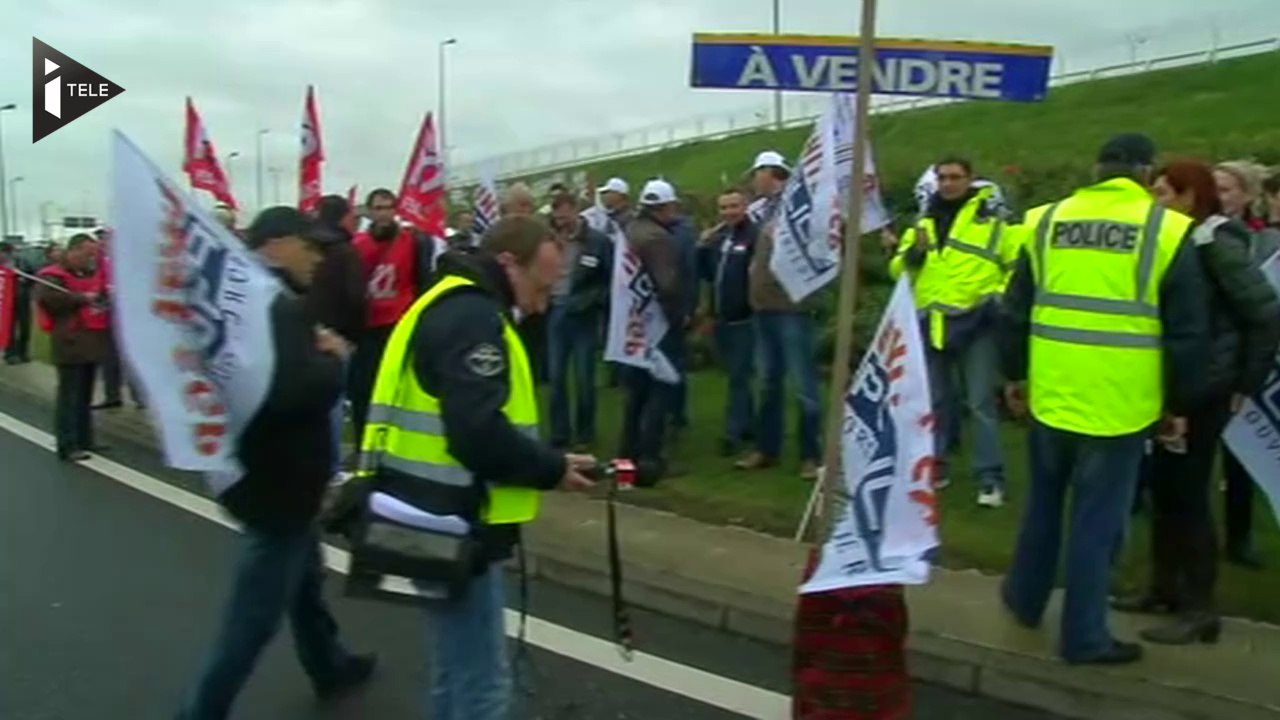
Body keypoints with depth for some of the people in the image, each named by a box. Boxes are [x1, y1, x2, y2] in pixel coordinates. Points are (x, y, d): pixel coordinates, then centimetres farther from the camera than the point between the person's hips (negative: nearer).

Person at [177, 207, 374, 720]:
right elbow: (296, 390, -38)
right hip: (276, 482, -11)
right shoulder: (278, 307, -24)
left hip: (269, 473, 11)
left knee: (305, 577, 27)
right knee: (254, 614, 0)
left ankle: (330, 667, 46)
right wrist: (334, 359, -19)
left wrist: (316, 352, 2)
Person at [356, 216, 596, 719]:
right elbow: (480, 435, -27)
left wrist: (544, 462, 7)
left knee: (458, 674, 22)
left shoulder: (455, 308, 18)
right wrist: (553, 469, -12)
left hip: (438, 516, 11)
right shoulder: (471, 317, -16)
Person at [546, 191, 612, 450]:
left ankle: (584, 433, 19)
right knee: (556, 378, 8)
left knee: (584, 379, 5)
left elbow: (612, 280, -4)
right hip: (555, 314, 3)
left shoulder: (599, 241, -6)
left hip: (583, 316, -3)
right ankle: (559, 434, 18)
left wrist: (593, 300, -12)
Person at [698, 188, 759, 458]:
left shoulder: (755, 235, -13)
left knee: (739, 377, -4)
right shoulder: (716, 237, 13)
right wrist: (703, 247, 2)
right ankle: (748, 426, 29)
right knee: (738, 376, 17)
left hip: (744, 318, -8)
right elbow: (705, 274, 16)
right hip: (721, 318, 8)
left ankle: (733, 433, 0)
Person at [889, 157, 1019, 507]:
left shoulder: (992, 219, -1)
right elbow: (899, 271, 15)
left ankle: (990, 478, 1)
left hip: (976, 324, -5)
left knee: (981, 403, -4)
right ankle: (934, 466, 25)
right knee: (933, 400, 13)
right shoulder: (923, 223, 15)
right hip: (931, 325, 5)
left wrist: (1002, 296, -11)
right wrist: (912, 253, -4)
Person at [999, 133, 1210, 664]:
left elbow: (1016, 310, 10)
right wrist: (1179, 403, 6)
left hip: (1051, 393, 4)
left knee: (1044, 501, 22)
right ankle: (1084, 636, 12)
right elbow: (1188, 332, -3)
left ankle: (1026, 599, 36)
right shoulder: (1166, 231, -5)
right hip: (1120, 401, -4)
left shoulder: (1046, 221, 5)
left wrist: (1014, 375, 19)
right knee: (1098, 518, 4)